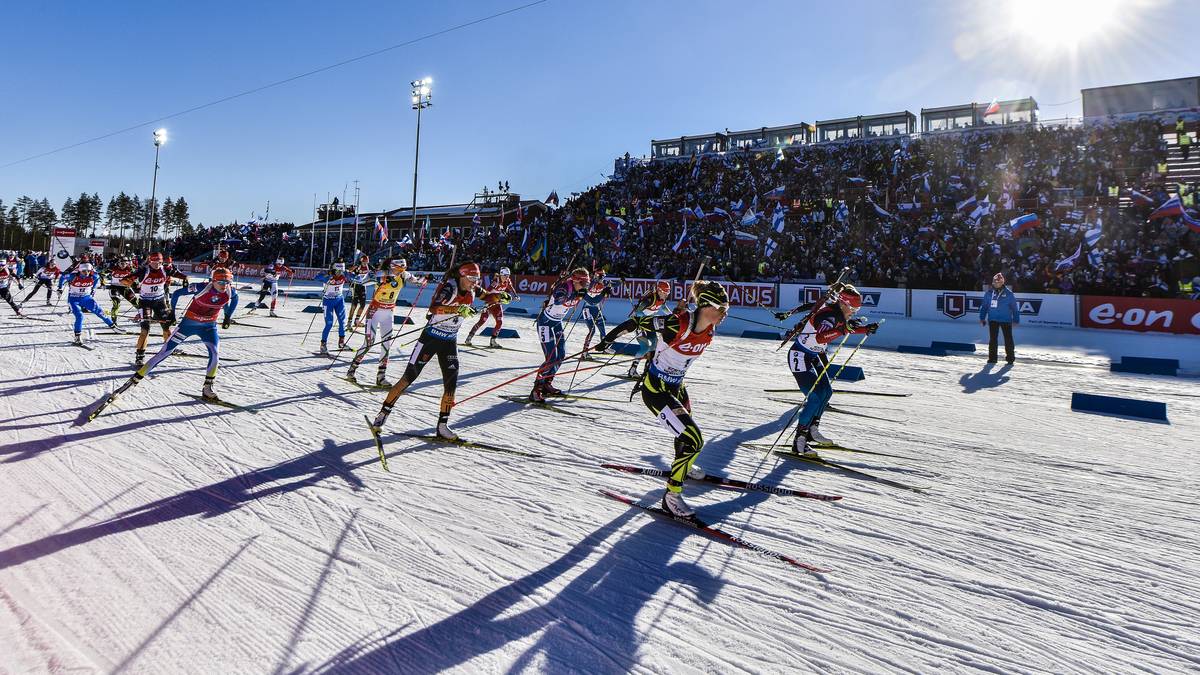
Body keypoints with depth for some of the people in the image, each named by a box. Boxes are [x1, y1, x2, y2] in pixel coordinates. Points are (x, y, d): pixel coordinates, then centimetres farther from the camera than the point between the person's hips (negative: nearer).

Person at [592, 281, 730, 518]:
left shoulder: (709, 330, -7)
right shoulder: (677, 323, -30)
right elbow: (635, 322, -20)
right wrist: (607, 340, -12)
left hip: (676, 386, 8)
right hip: (655, 390, -8)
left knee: (687, 430, 29)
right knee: (694, 440, -14)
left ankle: (683, 465, 62)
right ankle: (671, 496, 0)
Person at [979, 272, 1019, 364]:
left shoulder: (1009, 293, -4)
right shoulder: (989, 293, 3)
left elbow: (1015, 307, 0)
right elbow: (984, 306, 10)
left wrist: (1016, 320, 0)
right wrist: (982, 318, 8)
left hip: (1006, 320, -2)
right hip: (993, 320, 2)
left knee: (1008, 339, 2)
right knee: (992, 339, 6)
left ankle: (1010, 357, 12)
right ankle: (992, 357, 14)